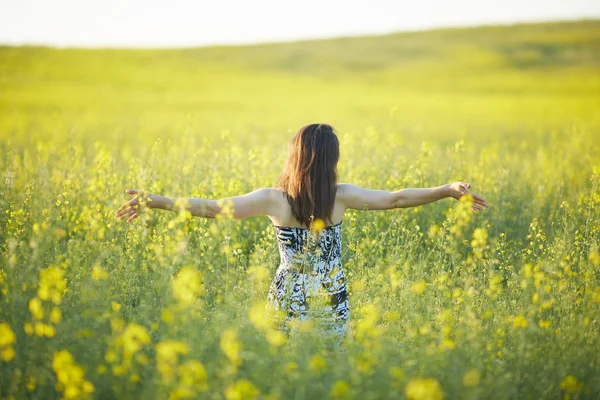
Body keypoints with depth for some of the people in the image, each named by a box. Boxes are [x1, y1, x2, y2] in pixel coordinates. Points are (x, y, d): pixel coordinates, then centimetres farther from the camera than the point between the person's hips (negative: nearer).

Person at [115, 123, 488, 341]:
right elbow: (397, 198, -4)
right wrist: (449, 190, 5)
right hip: (332, 305, 0)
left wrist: (155, 200, -7)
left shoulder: (273, 199, -11)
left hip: (287, 303, 0)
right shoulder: (342, 196, -9)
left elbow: (212, 208, -12)